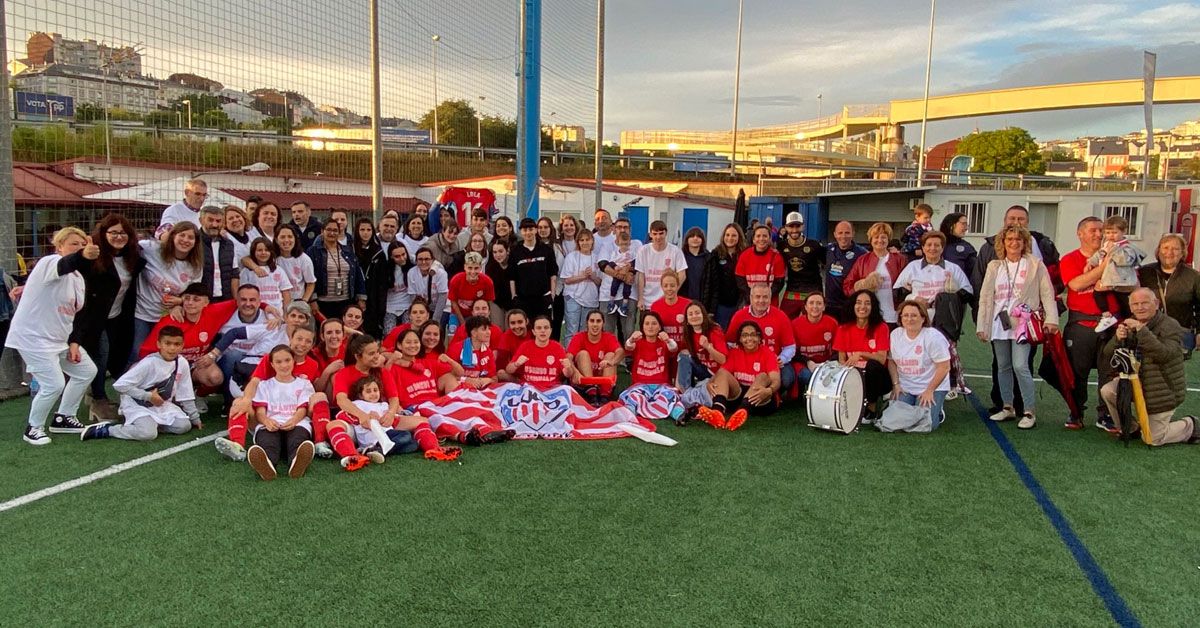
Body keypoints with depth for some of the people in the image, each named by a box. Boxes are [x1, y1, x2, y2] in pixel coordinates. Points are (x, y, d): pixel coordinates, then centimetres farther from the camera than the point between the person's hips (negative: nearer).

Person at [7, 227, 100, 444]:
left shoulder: (78, 278, 8)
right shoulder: (49, 263, -18)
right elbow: (66, 265, -44)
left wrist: (73, 342, 2)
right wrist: (83, 256, -66)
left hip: (59, 337, 9)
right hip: (32, 336, -9)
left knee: (87, 371, 12)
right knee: (54, 384, -14)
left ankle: (62, 418, 27)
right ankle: (33, 428, 12)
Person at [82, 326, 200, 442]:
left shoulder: (182, 363, -6)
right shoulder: (149, 363, -22)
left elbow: (185, 394, 5)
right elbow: (120, 384, -23)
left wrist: (195, 418, 9)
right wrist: (148, 396, -21)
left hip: (161, 405, 6)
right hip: (137, 404, -6)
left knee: (184, 426, -15)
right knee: (148, 433, -30)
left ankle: (152, 422, 7)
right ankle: (105, 430, -9)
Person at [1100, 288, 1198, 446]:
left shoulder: (1171, 326, -14)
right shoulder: (1129, 325, 3)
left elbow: (1164, 354, -32)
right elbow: (1107, 355, -4)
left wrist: (1142, 331, -38)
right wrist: (1117, 339, -25)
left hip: (1164, 390, -6)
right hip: (1136, 381, 6)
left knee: (1153, 439, -4)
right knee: (1107, 391, -20)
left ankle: (1189, 426, 26)